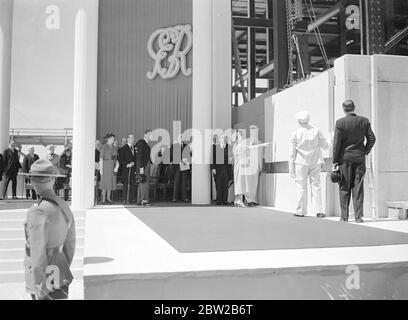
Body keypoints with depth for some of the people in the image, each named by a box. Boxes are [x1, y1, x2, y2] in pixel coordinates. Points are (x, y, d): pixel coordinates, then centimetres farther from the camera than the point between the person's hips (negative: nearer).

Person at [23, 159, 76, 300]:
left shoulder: (37, 213, -23)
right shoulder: (65, 208, 0)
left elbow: (38, 256, -23)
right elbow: (70, 246, 8)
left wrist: (41, 289, -17)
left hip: (45, 280, -7)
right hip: (59, 276, 8)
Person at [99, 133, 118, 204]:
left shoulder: (114, 148, 13)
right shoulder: (104, 147, -5)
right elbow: (101, 158, -9)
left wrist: (116, 167, 3)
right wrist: (101, 169, -14)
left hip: (113, 166, 6)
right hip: (106, 165, -6)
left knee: (111, 182, 5)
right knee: (105, 182, -5)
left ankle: (108, 198, 11)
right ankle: (103, 199, 2)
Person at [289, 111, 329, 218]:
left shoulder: (295, 134, -5)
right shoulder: (317, 131, -1)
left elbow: (292, 153, -4)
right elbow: (325, 146, 5)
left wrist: (291, 169, 1)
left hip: (301, 162, -2)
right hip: (315, 161, 2)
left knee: (301, 186, 5)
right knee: (316, 185, 7)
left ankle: (301, 211, 8)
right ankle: (319, 211, 3)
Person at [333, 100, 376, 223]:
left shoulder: (340, 122, -9)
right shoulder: (364, 121, 0)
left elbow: (336, 143, -8)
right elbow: (372, 139, 1)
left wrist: (335, 161, -3)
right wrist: (366, 152, 16)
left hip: (345, 158, -2)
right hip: (360, 158, 2)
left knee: (344, 188, 6)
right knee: (358, 187, 6)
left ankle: (344, 216, 8)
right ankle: (359, 216, 5)